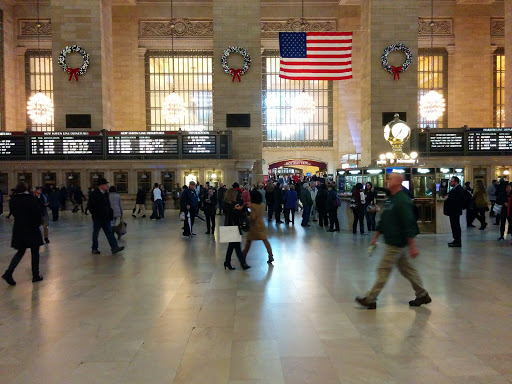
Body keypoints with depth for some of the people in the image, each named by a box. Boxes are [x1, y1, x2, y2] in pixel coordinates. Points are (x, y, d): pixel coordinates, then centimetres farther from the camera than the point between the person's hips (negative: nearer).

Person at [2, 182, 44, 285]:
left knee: (20, 252, 17)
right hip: (32, 230, -5)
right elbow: (38, 213, -16)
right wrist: (36, 224, 0)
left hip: (18, 229, 5)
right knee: (35, 252, 9)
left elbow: (13, 212, 8)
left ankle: (8, 273, 2)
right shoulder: (31, 199, -15)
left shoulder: (14, 199, 0)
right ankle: (36, 275, 15)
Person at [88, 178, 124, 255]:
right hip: (97, 218, -6)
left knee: (109, 232, 1)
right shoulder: (94, 194, -12)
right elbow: (91, 207, -13)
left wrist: (110, 214, 8)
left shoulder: (106, 193, 10)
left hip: (106, 218, 6)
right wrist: (95, 214, -14)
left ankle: (114, 247, -3)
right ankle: (94, 249, 20)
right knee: (95, 233, 8)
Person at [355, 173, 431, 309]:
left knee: (383, 270, -3)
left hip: (396, 243, -10)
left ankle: (370, 299, 5)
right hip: (392, 242, 10)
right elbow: (383, 220, 19)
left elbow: (409, 224, -22)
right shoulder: (390, 199, 12)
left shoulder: (402, 201, -18)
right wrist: (375, 237, 19)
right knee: (407, 269, 16)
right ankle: (422, 295, 27)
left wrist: (412, 246, -23)